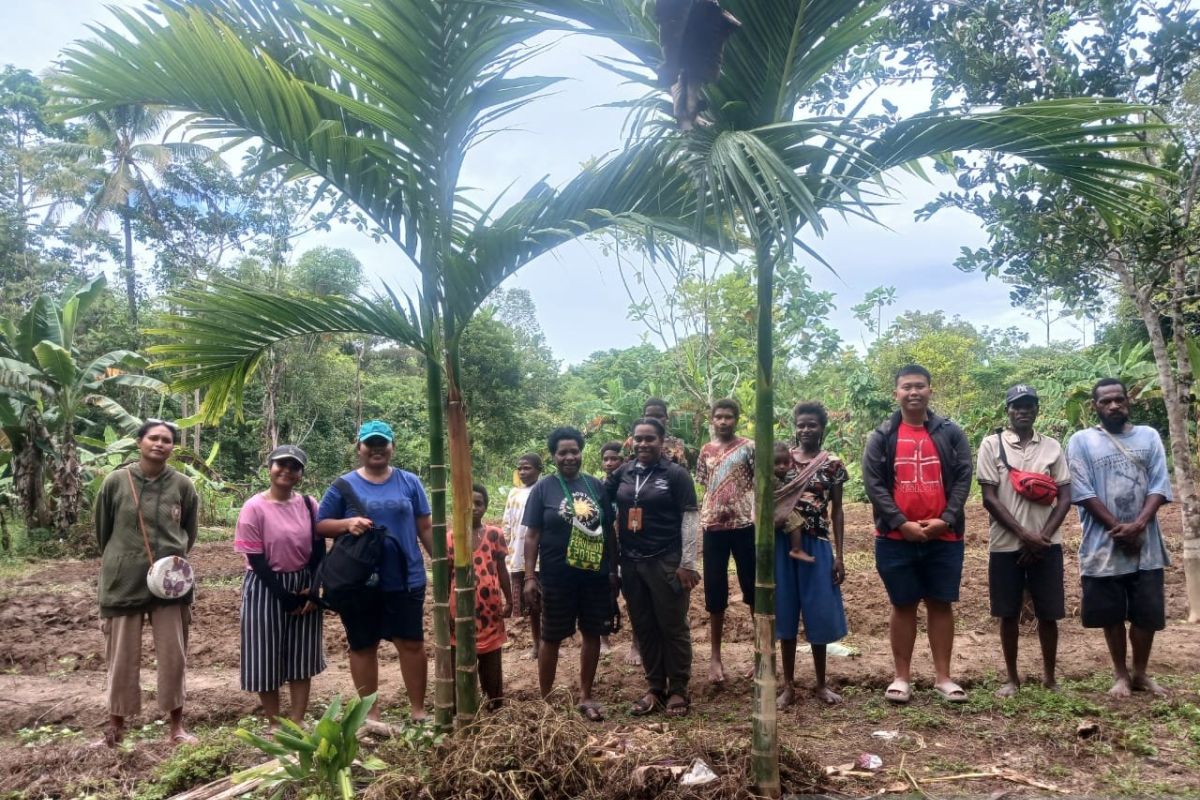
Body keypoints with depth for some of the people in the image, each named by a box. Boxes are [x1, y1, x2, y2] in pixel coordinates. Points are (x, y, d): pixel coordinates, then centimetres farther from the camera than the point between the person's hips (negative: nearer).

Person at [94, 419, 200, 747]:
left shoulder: (182, 485, -2)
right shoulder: (116, 481, -5)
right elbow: (102, 528, 7)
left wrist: (176, 557, 6)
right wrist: (117, 561, 14)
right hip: (124, 580, -1)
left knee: (174, 654, 5)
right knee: (122, 655, 8)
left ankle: (177, 725, 15)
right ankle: (116, 722, 23)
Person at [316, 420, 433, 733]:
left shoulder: (409, 482, 4)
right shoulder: (344, 485, 1)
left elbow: (426, 528, 6)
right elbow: (320, 525, 2)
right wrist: (347, 524, -18)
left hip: (405, 578, 0)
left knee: (412, 642, 4)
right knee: (363, 646, 10)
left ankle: (418, 710, 18)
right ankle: (371, 713, 24)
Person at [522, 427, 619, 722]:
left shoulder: (596, 485, 5)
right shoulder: (543, 488, -4)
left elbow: (609, 530, 10)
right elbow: (532, 535, -5)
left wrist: (613, 570, 8)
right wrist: (530, 577, -10)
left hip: (596, 575, 3)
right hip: (557, 577, -3)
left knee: (592, 634, 11)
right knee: (552, 638, 7)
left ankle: (586, 696, 26)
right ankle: (544, 698, 22)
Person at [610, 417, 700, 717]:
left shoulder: (676, 474, -5)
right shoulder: (623, 473, 7)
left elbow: (690, 518, -7)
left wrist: (688, 564, -12)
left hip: (667, 562, -4)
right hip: (631, 563, 5)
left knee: (673, 627, 4)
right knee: (643, 628, 11)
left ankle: (679, 690, 16)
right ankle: (654, 688, 24)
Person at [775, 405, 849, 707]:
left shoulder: (833, 464, 1)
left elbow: (837, 511, 3)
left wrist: (839, 555, -2)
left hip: (817, 545, -1)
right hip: (783, 544, 1)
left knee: (819, 614, 5)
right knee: (785, 612, 5)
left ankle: (821, 683, 23)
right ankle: (788, 685, 16)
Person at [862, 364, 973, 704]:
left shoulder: (951, 433, 5)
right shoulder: (881, 437, 2)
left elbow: (963, 477, 0)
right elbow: (873, 484, -5)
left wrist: (946, 519, -13)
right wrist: (901, 523, -14)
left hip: (944, 537, 1)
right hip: (896, 538, -1)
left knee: (941, 604, 8)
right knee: (903, 606, 7)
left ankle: (943, 677, 18)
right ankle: (902, 678, 16)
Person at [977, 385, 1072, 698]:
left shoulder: (1052, 447, 7)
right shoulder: (991, 444, -1)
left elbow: (1065, 497, 4)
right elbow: (989, 497, -6)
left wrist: (1043, 536, -9)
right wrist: (1024, 534, -12)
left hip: (1046, 544, 2)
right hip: (1005, 544, -2)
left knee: (1048, 613, 6)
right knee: (1009, 613, 6)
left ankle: (1049, 676, 22)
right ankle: (1012, 678, 18)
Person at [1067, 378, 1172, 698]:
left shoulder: (1149, 436, 7)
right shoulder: (1081, 441, 0)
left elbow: (1159, 486, -1)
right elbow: (1082, 492, -7)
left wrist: (1137, 525, -15)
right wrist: (1118, 528, -14)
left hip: (1145, 544, 2)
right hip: (1104, 544, -2)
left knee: (1148, 612, 7)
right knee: (1111, 614, 6)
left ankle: (1140, 673, 24)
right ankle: (1121, 674, 22)